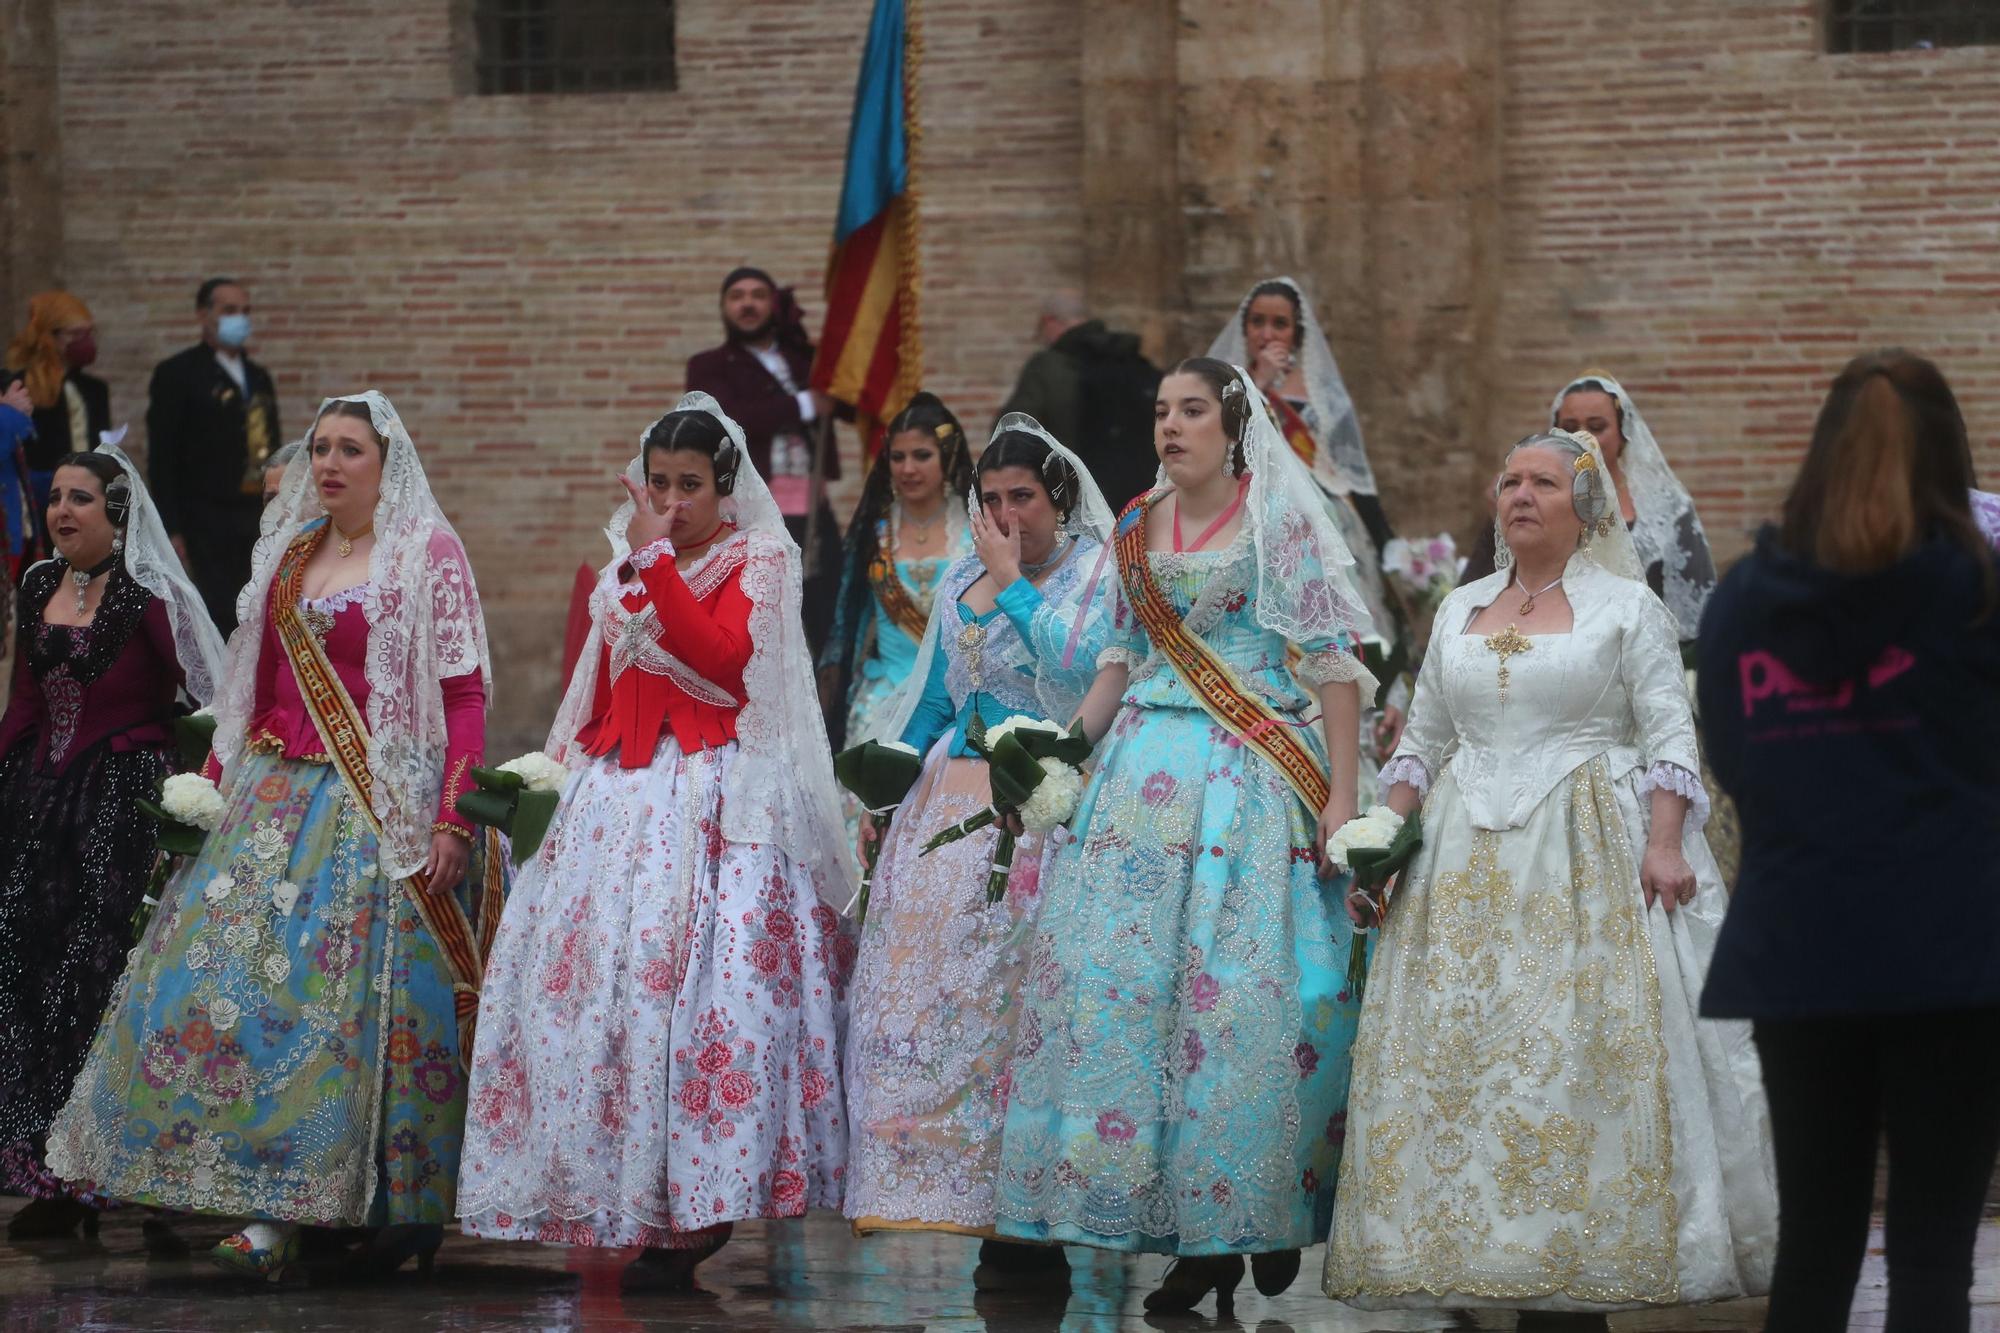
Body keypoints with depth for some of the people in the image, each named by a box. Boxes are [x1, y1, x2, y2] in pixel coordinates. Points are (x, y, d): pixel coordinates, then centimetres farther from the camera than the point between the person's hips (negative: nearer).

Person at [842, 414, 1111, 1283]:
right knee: (929, 983, -3)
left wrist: (1011, 582, -9)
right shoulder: (960, 581, 17)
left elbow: (1078, 664, -17)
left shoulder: (1095, 573, 0)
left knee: (1018, 997, -10)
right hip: (954, 804, 6)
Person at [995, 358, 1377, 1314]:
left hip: (1256, 770, -5)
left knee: (1241, 983, -10)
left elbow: (1334, 662, -5)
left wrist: (1341, 796, -11)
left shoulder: (1280, 520, -2)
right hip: (1148, 767, 5)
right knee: (1119, 974, -2)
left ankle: (1268, 1213, 4)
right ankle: (1197, 1241, 5)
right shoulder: (1138, 528, 13)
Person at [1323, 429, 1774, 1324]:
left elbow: (1670, 738, -3)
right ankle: (1516, 1286, 2)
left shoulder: (1627, 606, 3)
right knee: (1459, 1058, -2)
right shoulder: (1459, 611, 16)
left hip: (1590, 860, -4)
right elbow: (1421, 741, 19)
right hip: (1467, 868, 5)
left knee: (1585, 1062, -9)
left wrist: (1664, 845, -15)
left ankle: (1581, 1287, -6)